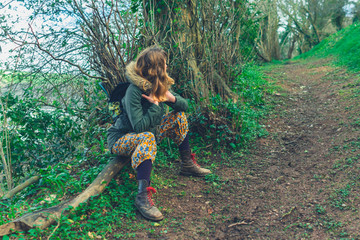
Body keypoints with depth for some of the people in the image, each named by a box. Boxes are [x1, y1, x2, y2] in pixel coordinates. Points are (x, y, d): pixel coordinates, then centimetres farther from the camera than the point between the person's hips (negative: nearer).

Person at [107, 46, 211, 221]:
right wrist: (155, 105, -27)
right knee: (147, 137, -40)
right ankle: (143, 196, -44)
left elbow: (184, 105, 2)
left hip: (146, 133, 8)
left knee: (179, 116, 2)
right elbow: (139, 126, -33)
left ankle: (187, 164, 8)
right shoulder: (134, 90, -27)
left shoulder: (159, 85, -3)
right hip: (120, 139, -8)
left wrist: (172, 98, -19)